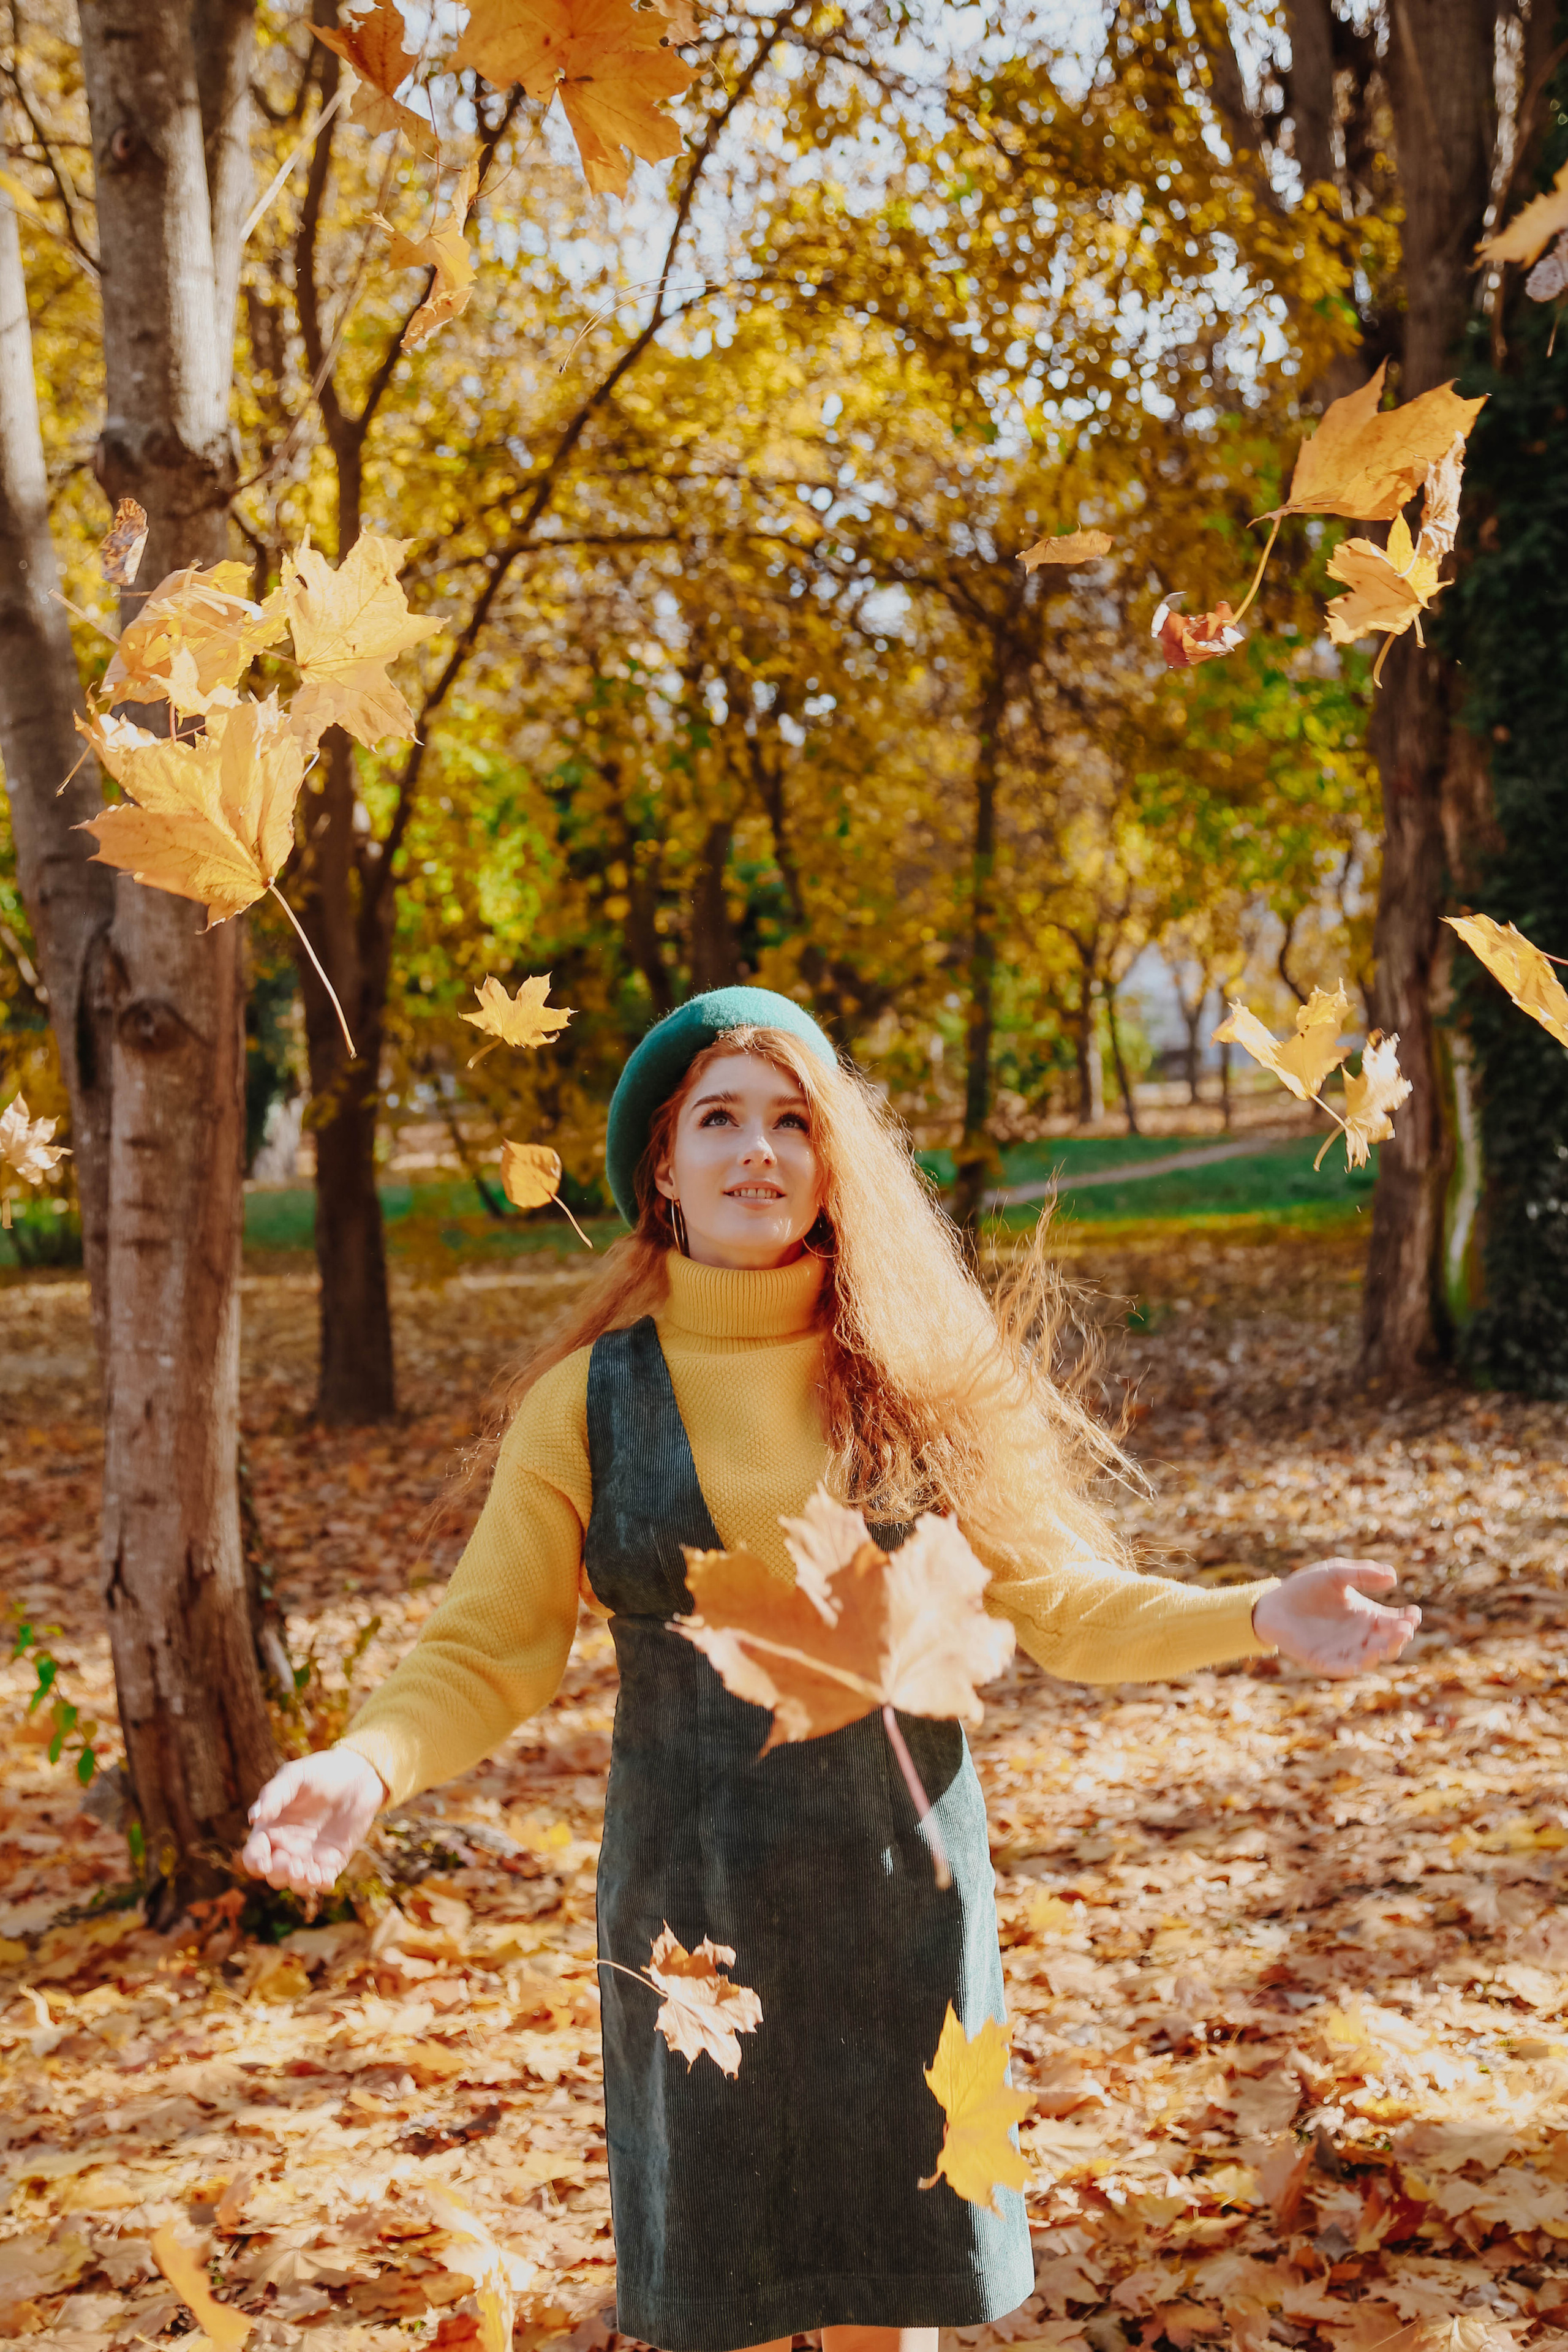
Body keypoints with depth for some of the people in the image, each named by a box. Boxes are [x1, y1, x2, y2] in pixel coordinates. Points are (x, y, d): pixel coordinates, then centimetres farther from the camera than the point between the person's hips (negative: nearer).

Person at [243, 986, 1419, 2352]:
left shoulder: (914, 1373, -2)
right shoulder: (589, 1400, -5)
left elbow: (1056, 1601, 1)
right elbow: (487, 1658, -4)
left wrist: (1260, 1618, -12)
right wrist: (365, 1769, -23)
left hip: (893, 1882, 1)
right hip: (694, 1901, -1)